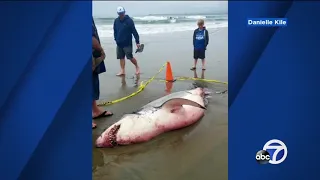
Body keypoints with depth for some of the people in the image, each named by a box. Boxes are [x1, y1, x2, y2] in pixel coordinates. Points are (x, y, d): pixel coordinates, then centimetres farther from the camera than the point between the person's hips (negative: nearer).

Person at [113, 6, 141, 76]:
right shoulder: (116, 21, 5)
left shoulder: (129, 20, -10)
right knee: (121, 57, 7)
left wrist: (137, 42, -13)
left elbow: (134, 31, -11)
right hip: (119, 44, 5)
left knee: (130, 57, -4)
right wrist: (116, 39, 11)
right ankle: (122, 70, 15)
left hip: (127, 43, -5)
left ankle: (137, 67, 18)